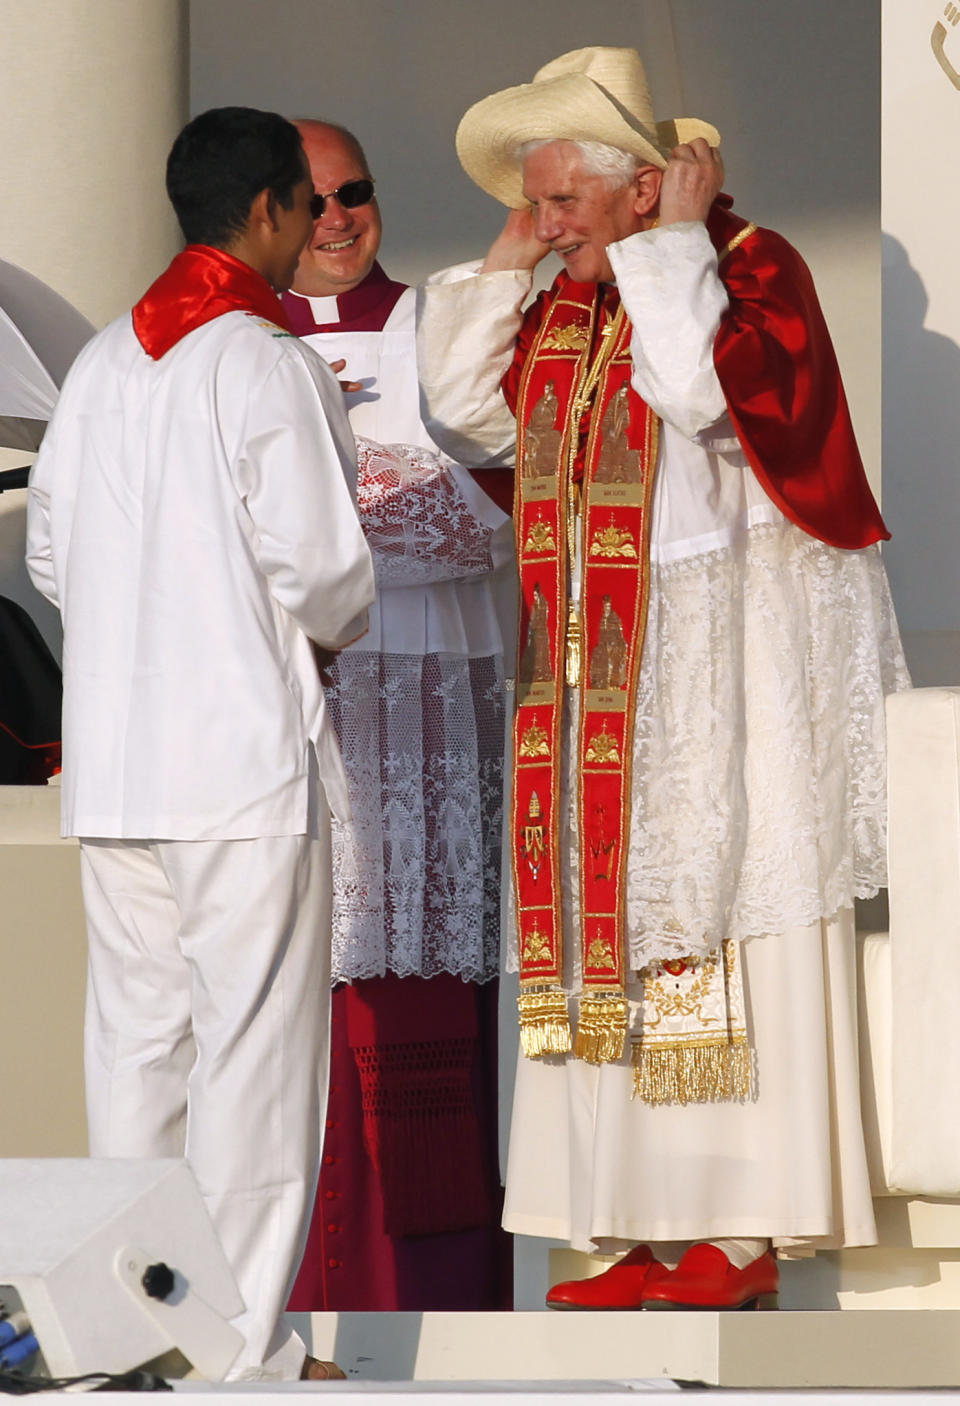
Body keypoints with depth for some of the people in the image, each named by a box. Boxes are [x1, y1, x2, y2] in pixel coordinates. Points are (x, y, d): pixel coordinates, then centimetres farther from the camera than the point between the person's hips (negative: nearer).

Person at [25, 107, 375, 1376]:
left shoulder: (103, 362, 9)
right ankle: (246, 1352, 1)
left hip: (112, 759, 7)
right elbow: (320, 561, -14)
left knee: (135, 1039, 12)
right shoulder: (266, 363, -11)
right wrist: (334, 632, 6)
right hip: (245, 758, -7)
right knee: (256, 1053, -1)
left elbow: (48, 552, 13)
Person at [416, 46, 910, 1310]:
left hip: (736, 653, -8)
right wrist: (507, 257, 6)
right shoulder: (566, 308, 12)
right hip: (606, 669, 8)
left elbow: (705, 392, -27)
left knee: (724, 926, -7)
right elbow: (464, 411, 10)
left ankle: (742, 1239, -5)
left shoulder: (751, 267, -10)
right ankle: (656, 1227, 6)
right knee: (618, 930, 4)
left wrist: (669, 246, -17)